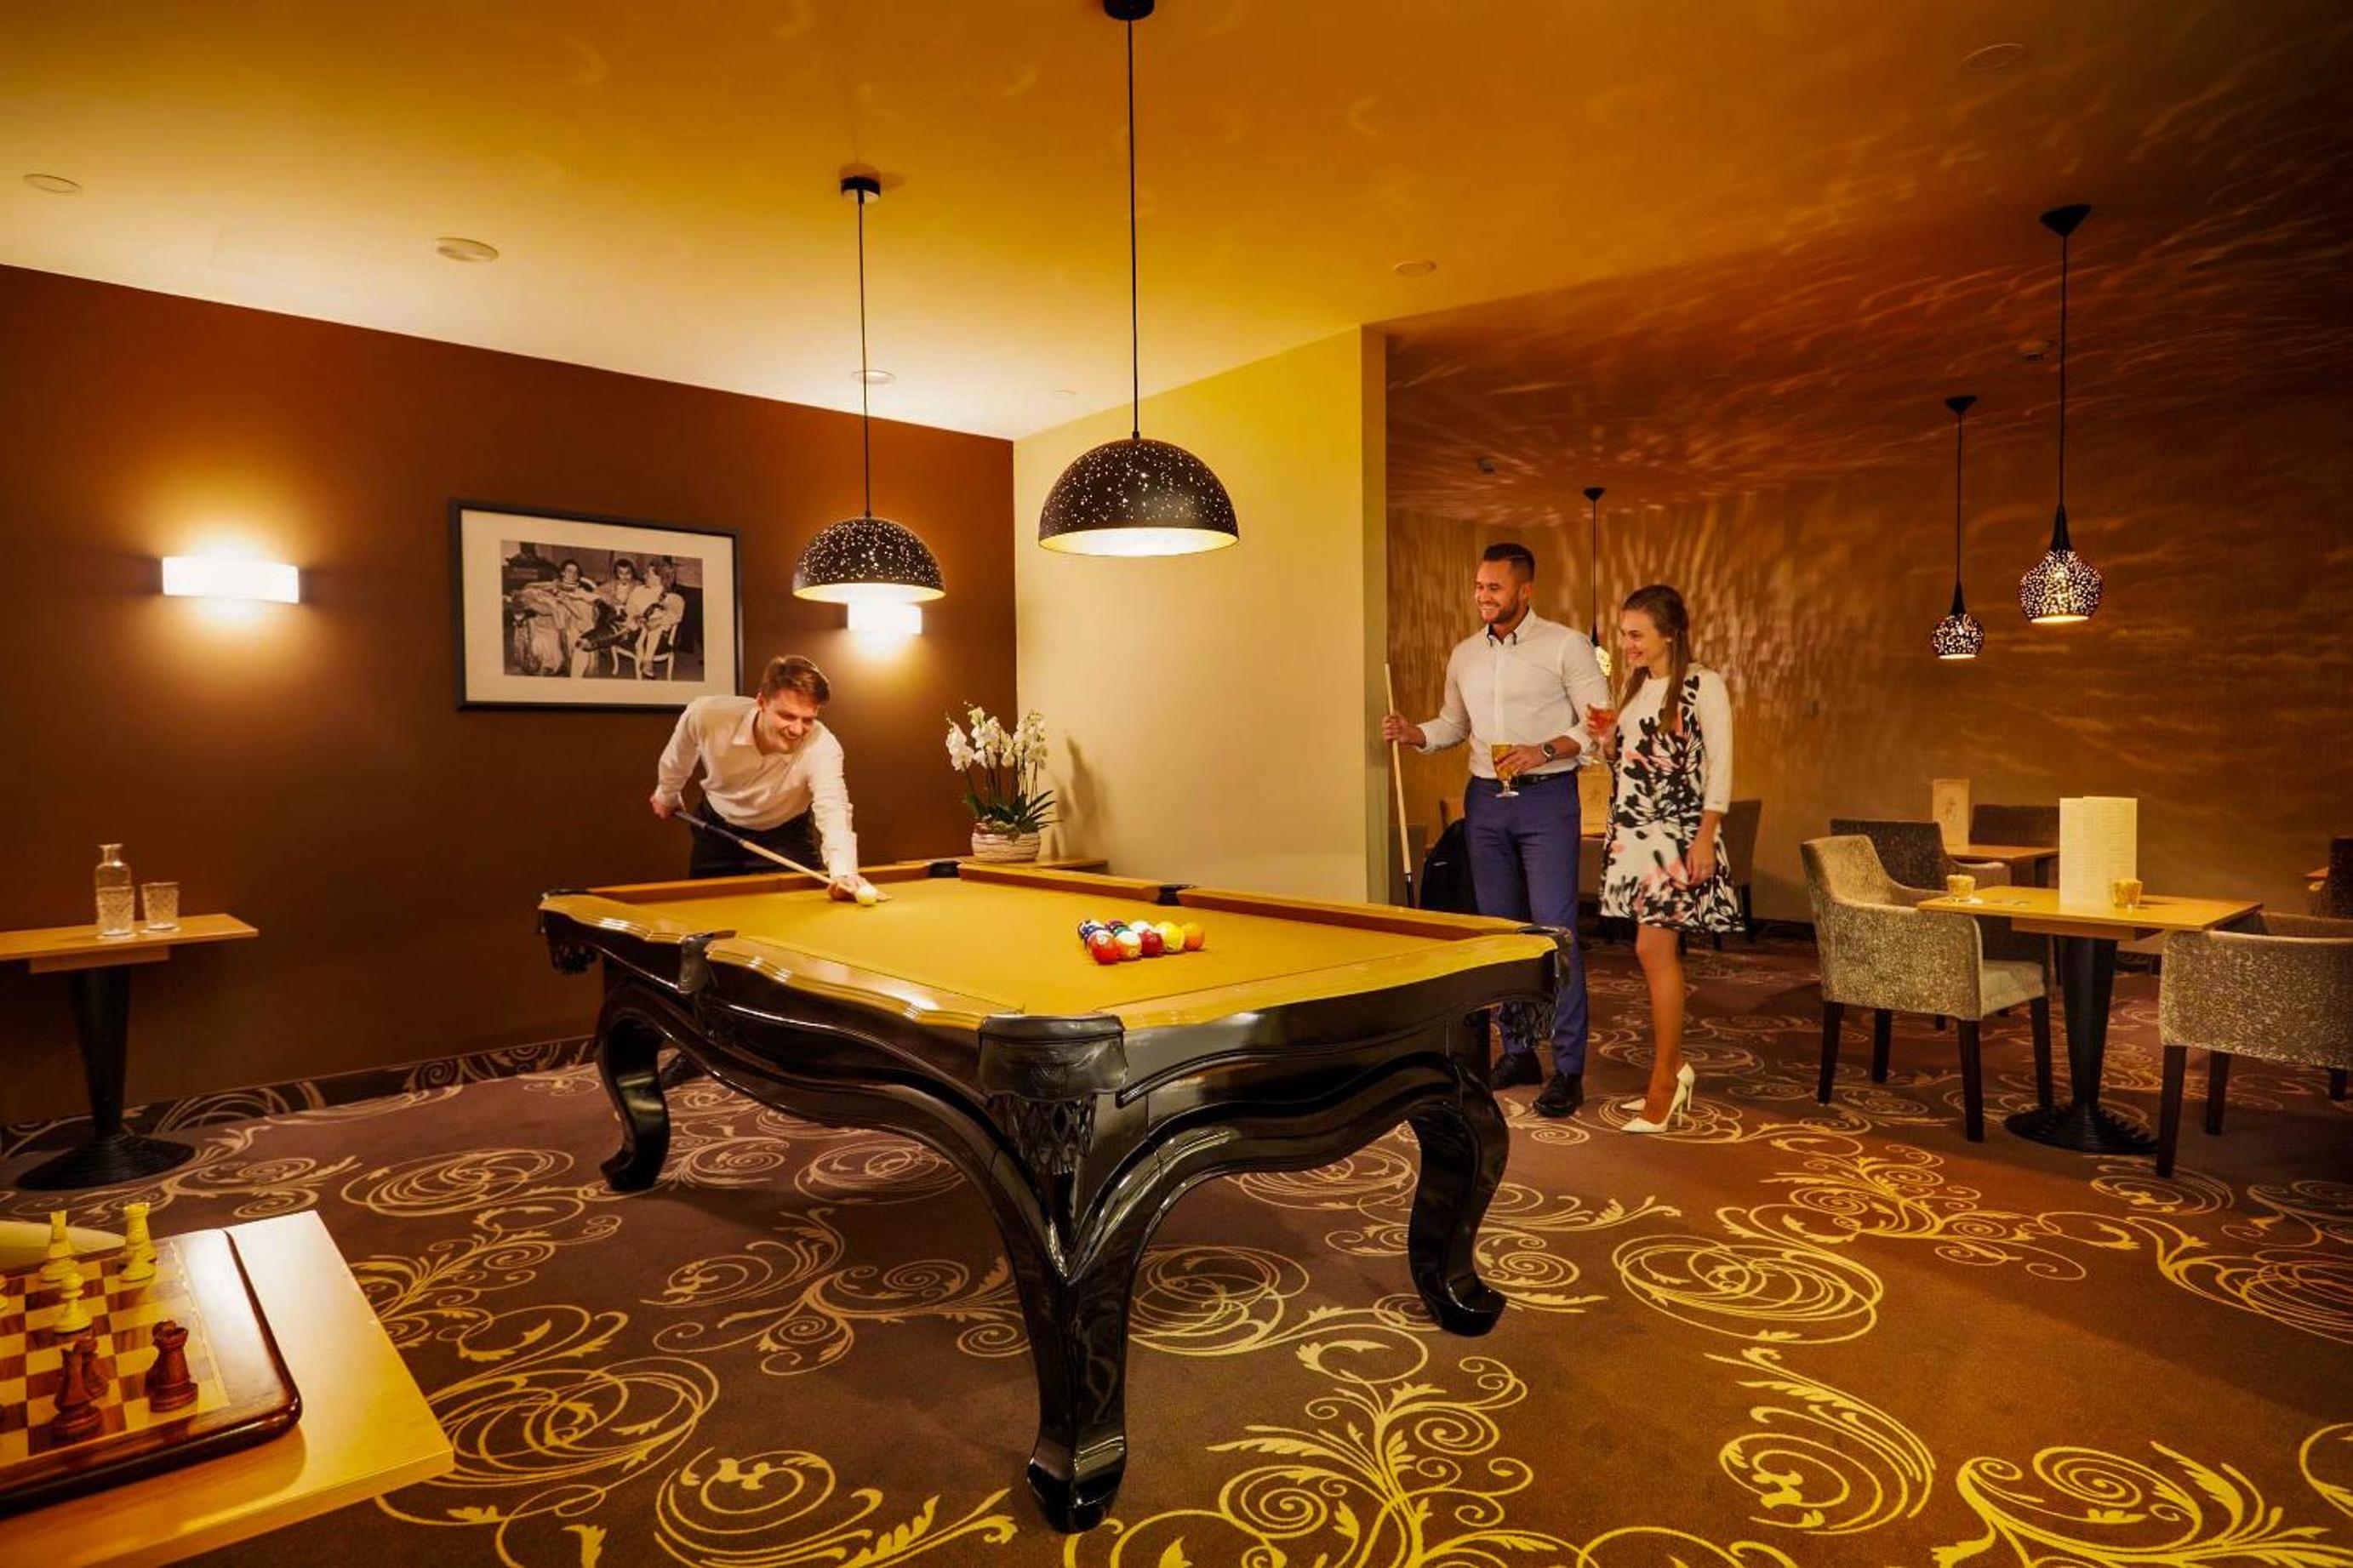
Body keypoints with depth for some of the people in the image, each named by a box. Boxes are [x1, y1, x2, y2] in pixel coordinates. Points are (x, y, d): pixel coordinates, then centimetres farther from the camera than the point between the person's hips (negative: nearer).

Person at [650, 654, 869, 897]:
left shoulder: (822, 746, -37)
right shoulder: (707, 716, -30)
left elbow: (833, 807, -54)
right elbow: (678, 754, -5)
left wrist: (843, 872, -73)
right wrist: (667, 794, 14)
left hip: (786, 835, -2)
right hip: (717, 829, 2)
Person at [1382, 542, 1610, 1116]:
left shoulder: (1566, 644, -5)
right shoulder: (1465, 655, 11)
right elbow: (1453, 725, 22)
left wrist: (1543, 751, -21)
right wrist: (1412, 732, 2)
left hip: (1546, 796, -6)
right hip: (1485, 799, 6)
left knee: (1555, 930, -8)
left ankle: (1568, 1069, -1)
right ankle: (1517, 1052, 21)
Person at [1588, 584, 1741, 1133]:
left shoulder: (1704, 686, -7)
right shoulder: (1634, 685, 14)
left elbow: (1720, 767, -10)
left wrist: (1705, 838, -16)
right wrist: (1607, 738, 1)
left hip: (1677, 830, -6)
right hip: (1632, 829, 7)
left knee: (1654, 948, -11)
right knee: (1659, 950, 8)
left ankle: (1663, 1082, -1)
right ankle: (1674, 1068, 19)